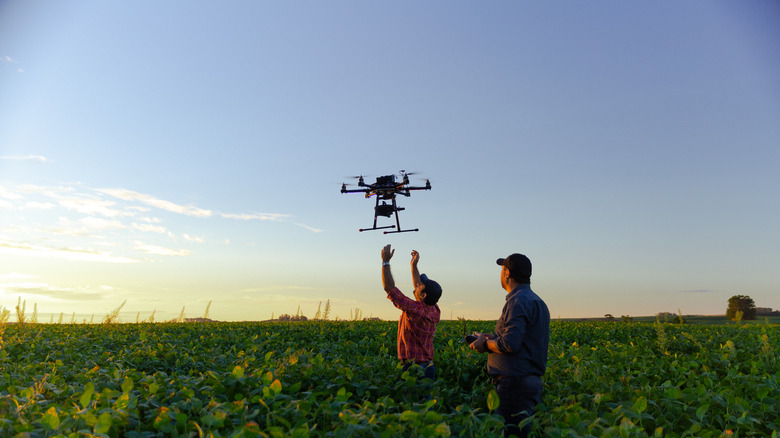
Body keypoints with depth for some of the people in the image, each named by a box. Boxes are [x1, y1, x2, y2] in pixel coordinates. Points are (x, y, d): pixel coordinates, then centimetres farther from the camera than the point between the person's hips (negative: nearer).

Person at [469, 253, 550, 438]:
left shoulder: (518, 301, -14)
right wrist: (494, 338, 15)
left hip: (515, 382, -10)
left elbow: (511, 345, -23)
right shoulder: (537, 301, 18)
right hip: (532, 379, 10)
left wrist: (485, 344, -6)